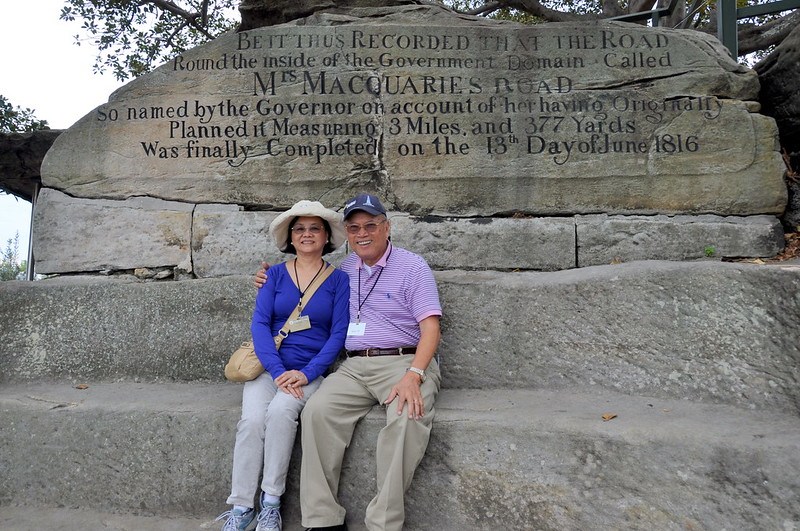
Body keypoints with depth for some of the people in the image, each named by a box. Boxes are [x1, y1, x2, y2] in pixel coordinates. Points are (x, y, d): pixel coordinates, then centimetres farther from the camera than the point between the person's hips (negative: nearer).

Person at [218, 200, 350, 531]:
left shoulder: (338, 280, 5)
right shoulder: (276, 274, 9)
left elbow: (338, 333, -1)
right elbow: (259, 323, 0)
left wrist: (306, 373, -14)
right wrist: (278, 371, -14)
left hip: (311, 371, -1)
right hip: (269, 366, 2)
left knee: (281, 411, -30)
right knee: (252, 420, -25)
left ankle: (271, 503, -16)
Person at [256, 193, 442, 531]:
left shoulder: (413, 268, 2)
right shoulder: (344, 269, 17)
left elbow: (430, 329, -7)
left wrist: (413, 376, -23)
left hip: (404, 361, -4)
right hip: (354, 366, 4)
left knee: (408, 417, -34)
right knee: (317, 411, -24)